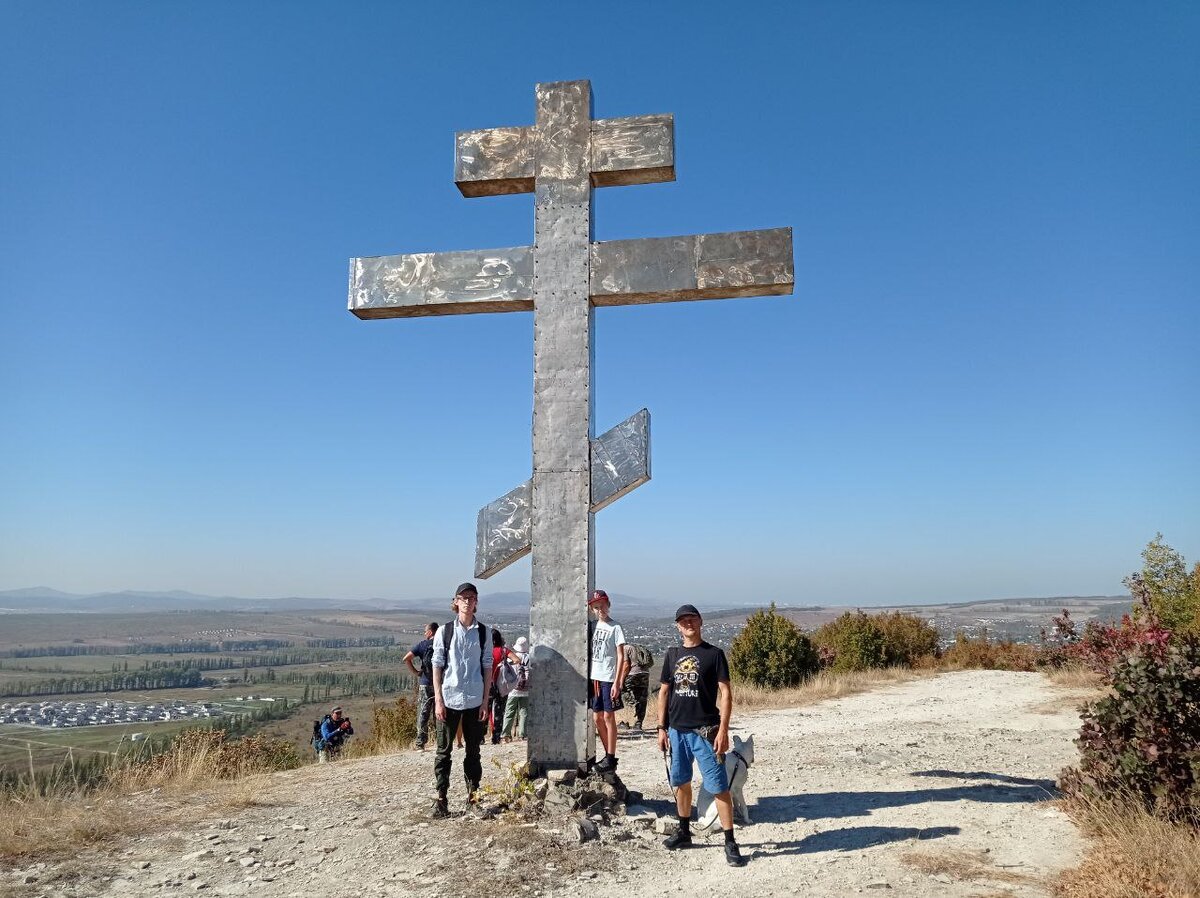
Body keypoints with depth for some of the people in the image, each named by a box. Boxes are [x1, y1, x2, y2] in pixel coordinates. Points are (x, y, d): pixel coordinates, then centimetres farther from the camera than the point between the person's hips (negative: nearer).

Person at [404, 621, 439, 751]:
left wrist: (415, 672, -2)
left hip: (425, 683, -2)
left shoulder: (423, 644, -3)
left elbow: (406, 659, -9)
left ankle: (420, 744, 3)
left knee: (423, 715, 4)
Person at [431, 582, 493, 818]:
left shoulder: (484, 632, 2)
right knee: (443, 750, 4)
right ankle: (441, 798, 12)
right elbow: (437, 666, -1)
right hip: (449, 699, -1)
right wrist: (438, 700, -6)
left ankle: (473, 794, 21)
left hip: (474, 700, 1)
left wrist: (485, 700, 0)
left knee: (473, 750, 11)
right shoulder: (445, 631, -1)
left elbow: (487, 666, 4)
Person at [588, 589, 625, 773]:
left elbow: (621, 657, -10)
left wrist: (617, 682, -15)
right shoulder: (593, 626, 10)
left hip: (609, 679, -6)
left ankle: (611, 759, 2)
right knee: (598, 718, 10)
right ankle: (608, 755, 21)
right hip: (594, 678, 7)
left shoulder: (615, 627, -7)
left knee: (608, 717, -3)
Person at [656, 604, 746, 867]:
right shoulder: (673, 654, 8)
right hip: (677, 730, 5)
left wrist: (723, 730, -15)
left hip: (705, 731, -5)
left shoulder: (714, 654, -6)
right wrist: (662, 727, 8)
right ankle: (684, 833, 31)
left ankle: (730, 843, 4)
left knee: (719, 787, -4)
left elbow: (725, 693, -8)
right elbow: (664, 691, 13)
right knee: (680, 783, 16)